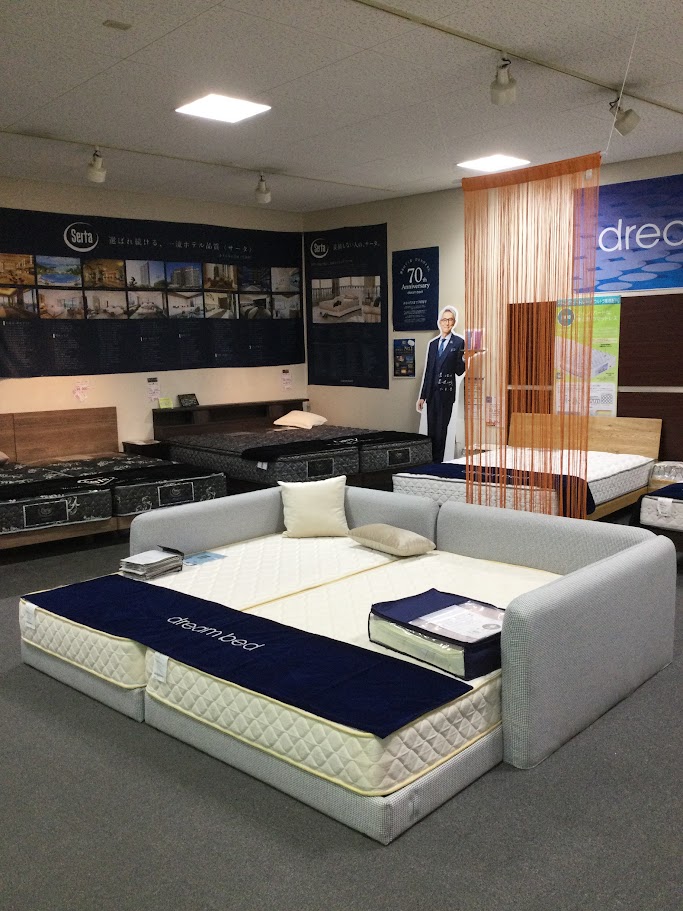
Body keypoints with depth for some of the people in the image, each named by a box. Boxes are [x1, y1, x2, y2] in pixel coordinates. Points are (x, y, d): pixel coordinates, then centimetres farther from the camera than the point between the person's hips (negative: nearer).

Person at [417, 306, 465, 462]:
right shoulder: (433, 343, 13)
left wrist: (463, 360, -22)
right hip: (432, 393, 4)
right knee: (431, 431, 7)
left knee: (441, 432, -2)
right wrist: (422, 396, 12)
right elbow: (427, 371, 14)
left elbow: (459, 372, -1)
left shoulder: (459, 342, -1)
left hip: (446, 393, -4)